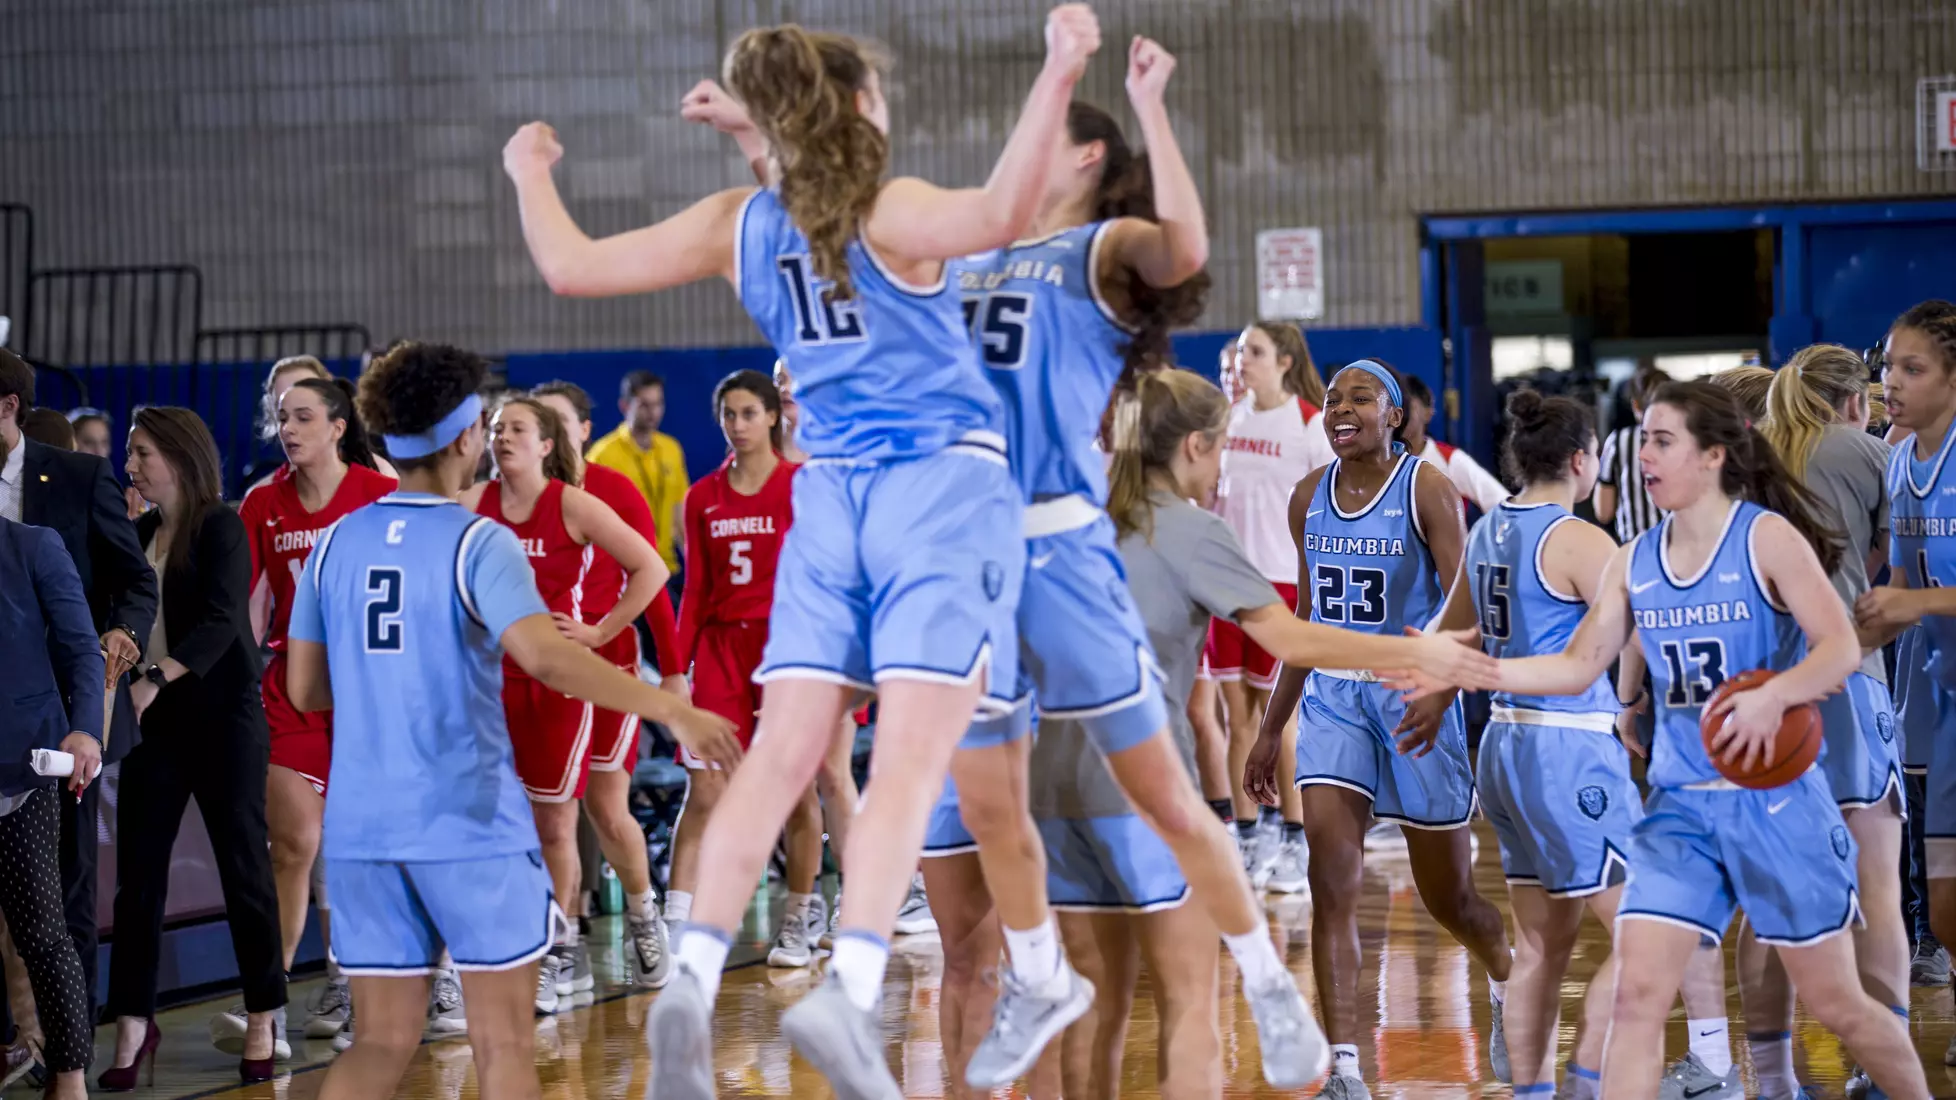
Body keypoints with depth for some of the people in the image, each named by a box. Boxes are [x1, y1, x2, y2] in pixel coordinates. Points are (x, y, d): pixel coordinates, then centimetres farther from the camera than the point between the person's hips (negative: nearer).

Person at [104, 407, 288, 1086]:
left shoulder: (221, 528, -7)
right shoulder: (141, 534, 10)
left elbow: (219, 622, -18)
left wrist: (156, 680, -29)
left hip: (223, 718, -5)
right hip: (156, 721, 5)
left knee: (243, 863, 3)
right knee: (138, 870, 1)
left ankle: (264, 1017, 14)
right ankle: (134, 1022, 7)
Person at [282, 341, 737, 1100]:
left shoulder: (335, 545, 8)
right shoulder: (478, 544, -8)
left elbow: (304, 688, 11)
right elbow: (545, 657, -23)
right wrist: (671, 709, -22)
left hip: (360, 828, 5)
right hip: (469, 820, -5)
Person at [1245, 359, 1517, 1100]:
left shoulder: (1427, 489, -10)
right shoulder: (1310, 497, 6)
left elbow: (1468, 606, -17)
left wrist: (1442, 690, -35)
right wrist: (1270, 730, 15)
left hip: (1412, 694, -4)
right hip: (1333, 694, 4)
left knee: (1448, 898, 9)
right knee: (1331, 884, -13)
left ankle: (1508, 983, 43)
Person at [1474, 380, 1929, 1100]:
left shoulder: (1766, 536, -9)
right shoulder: (1634, 562, 6)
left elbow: (1842, 649, -17)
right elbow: (1577, 668, 7)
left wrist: (1773, 696, -35)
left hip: (1777, 801, -4)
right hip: (1677, 806, 4)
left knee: (1834, 1003, 7)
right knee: (1637, 992, -8)